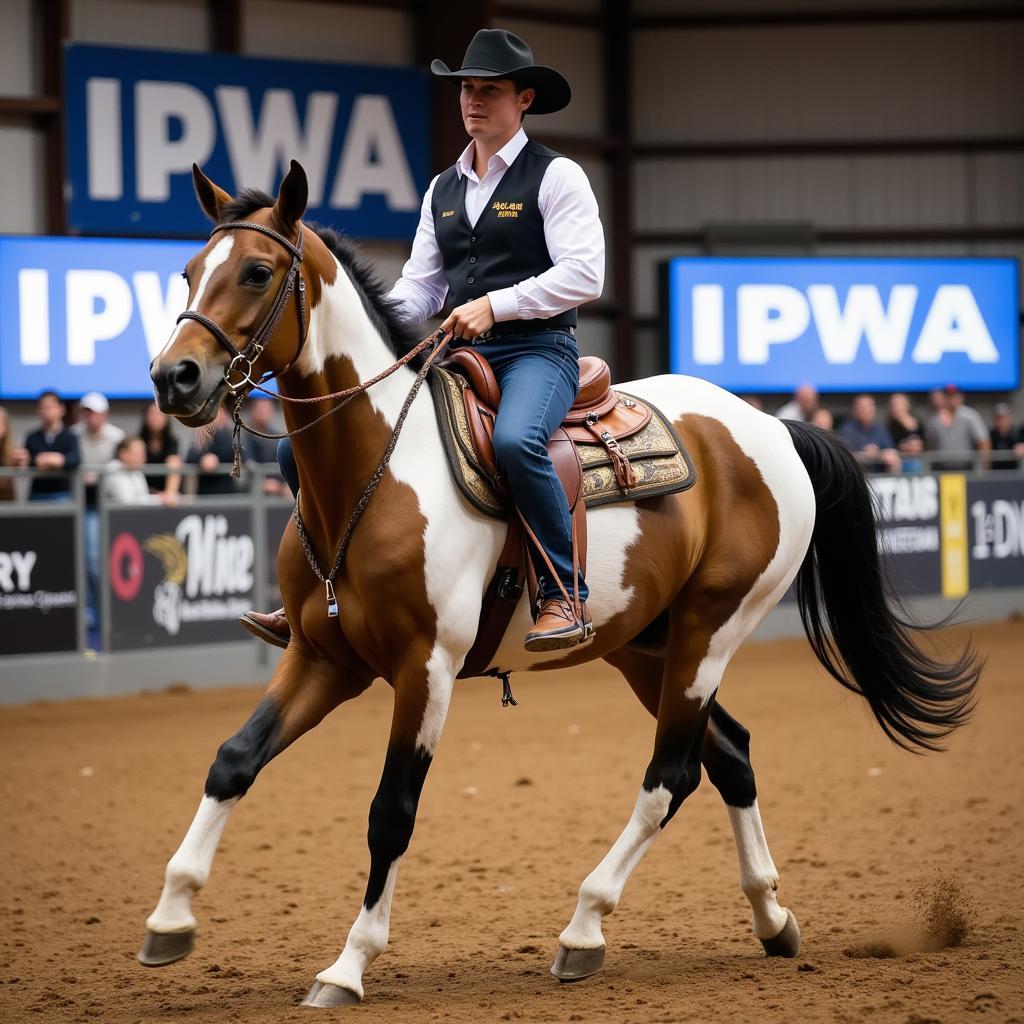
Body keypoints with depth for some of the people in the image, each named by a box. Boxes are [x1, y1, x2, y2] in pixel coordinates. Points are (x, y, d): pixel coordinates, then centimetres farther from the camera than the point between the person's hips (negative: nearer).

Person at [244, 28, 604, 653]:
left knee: (516, 440, -42)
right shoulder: (443, 190, 19)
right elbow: (420, 287, 20)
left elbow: (583, 275, -11)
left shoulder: (556, 177, -1)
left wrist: (493, 305, -19)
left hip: (536, 350, -7)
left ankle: (567, 599, -33)